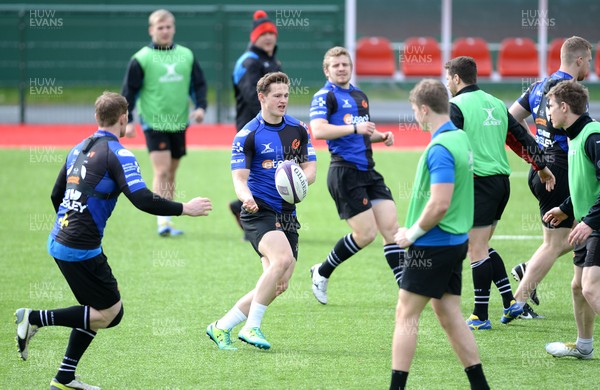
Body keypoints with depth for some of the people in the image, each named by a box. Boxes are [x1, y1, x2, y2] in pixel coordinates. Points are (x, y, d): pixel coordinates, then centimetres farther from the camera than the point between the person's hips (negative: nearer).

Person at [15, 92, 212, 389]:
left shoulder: (78, 149, 14)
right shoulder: (117, 154, -11)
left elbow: (56, 194, 23)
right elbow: (143, 200, -20)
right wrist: (184, 209, -9)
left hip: (58, 241, 9)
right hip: (81, 249, -9)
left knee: (96, 310, 18)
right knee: (109, 314, 0)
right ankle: (36, 319, -7)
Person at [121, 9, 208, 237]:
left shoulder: (186, 56, 8)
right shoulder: (141, 59, -3)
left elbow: (198, 84, 14)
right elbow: (129, 90, -2)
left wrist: (200, 107, -3)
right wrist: (127, 121, -8)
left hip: (179, 123, 4)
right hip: (154, 122, -4)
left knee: (171, 173, 11)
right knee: (161, 171, -15)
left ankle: (167, 221, 21)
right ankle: (162, 221, -16)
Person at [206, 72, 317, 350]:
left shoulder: (298, 130, 9)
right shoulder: (247, 135, -6)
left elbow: (310, 168, 11)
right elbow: (239, 177, -10)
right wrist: (246, 196, -33)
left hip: (287, 215, 6)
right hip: (259, 211, -6)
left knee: (279, 285, -1)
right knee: (283, 258, -30)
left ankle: (222, 327, 11)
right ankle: (251, 327, -21)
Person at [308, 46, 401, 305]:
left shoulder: (360, 96, 20)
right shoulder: (324, 97, -5)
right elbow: (318, 130, -22)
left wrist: (382, 136, 13)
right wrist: (354, 128, -28)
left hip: (368, 172, 7)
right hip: (345, 173, -7)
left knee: (391, 227, -2)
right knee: (365, 234, -9)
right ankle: (322, 273, 12)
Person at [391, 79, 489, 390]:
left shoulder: (440, 148, -20)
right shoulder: (461, 138, 9)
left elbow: (440, 203, -26)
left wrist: (412, 233, -13)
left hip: (433, 245, -9)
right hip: (456, 241, 9)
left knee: (406, 314, -2)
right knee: (448, 314, 13)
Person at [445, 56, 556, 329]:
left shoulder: (456, 106, -7)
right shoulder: (496, 104, 14)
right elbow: (522, 137, 20)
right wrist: (542, 167, 30)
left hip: (478, 182, -8)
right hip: (502, 181, 8)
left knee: (477, 250, -3)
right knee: (482, 246, 17)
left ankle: (480, 316, -2)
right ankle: (510, 302, 11)